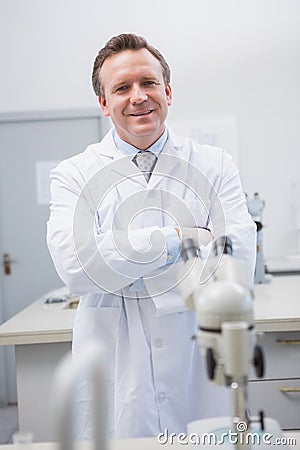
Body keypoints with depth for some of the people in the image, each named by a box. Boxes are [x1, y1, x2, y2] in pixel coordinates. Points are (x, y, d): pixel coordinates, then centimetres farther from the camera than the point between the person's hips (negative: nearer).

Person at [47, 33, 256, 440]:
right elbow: (75, 266, -14)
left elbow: (240, 258, -9)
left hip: (200, 373, 1)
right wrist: (179, 239, -11)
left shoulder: (215, 167, 5)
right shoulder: (74, 175, 2)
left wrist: (125, 271, -11)